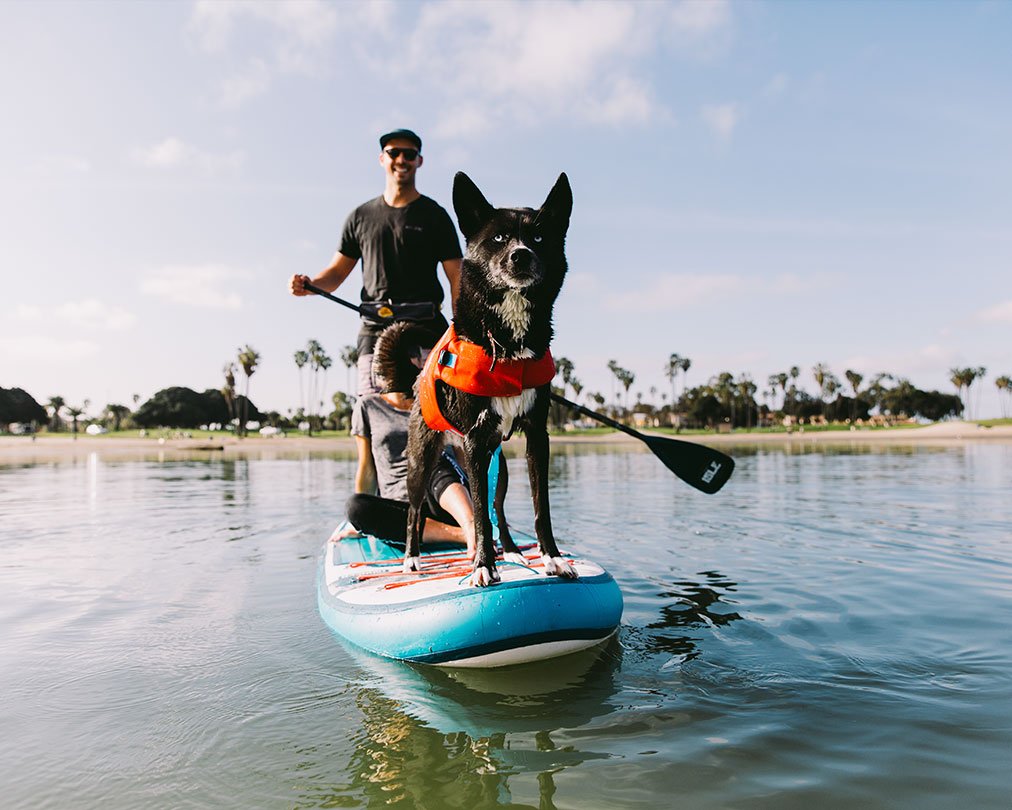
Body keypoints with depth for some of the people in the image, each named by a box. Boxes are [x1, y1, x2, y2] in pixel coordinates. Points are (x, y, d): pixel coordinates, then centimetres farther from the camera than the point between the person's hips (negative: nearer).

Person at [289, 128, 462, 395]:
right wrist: (309, 285, -3)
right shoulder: (361, 216, 19)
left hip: (426, 327, -2)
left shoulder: (434, 215, 11)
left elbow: (456, 276, 3)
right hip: (375, 330, 2)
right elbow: (337, 272, 20)